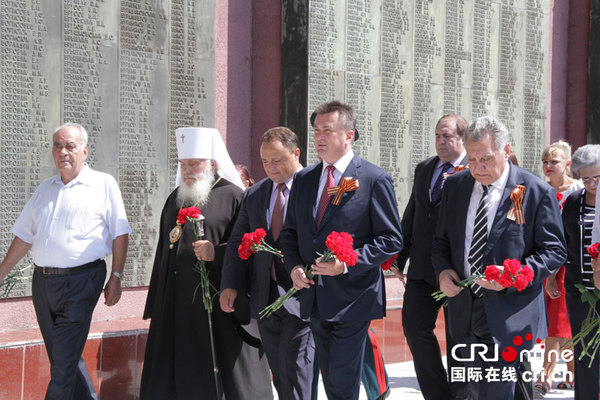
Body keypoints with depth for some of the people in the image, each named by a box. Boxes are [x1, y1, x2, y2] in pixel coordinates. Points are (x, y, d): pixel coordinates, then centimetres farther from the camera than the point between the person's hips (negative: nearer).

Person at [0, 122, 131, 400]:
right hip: (43, 281, 6)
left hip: (81, 280, -5)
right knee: (62, 357, 12)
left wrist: (116, 277, -5)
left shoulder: (104, 184, 1)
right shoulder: (45, 188, 15)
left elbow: (120, 234, 0)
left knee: (65, 360, -8)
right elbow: (24, 236, 18)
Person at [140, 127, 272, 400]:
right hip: (175, 303, 6)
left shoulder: (232, 196, -4)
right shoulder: (175, 199, 15)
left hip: (215, 300, -6)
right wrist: (156, 302, 18)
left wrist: (217, 253, -23)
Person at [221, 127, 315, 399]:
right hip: (265, 301, 6)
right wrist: (229, 285, -2)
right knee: (280, 376, 11)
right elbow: (237, 243, 11)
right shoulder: (253, 195, 13)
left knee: (293, 370, -10)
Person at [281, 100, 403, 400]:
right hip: (315, 299, 6)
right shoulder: (304, 179, 11)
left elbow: (391, 240, -9)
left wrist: (346, 263, -20)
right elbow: (290, 232, 18)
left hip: (352, 296, -6)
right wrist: (294, 265, -2)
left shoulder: (374, 180, -8)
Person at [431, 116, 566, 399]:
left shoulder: (537, 192, -8)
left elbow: (554, 251, -6)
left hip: (509, 315, -5)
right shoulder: (454, 186, 7)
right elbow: (441, 240, 16)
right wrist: (443, 270, -5)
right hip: (465, 311, 6)